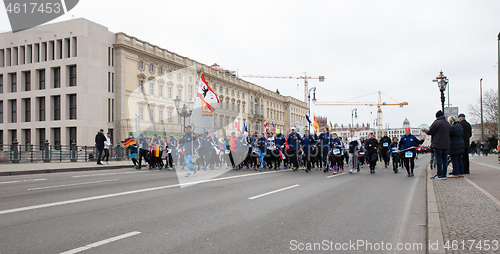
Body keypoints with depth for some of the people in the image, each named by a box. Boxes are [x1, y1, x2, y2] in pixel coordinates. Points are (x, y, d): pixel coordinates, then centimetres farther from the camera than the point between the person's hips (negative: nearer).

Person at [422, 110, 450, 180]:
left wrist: (425, 130, 15)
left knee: (438, 160, -2)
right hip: (446, 145, 7)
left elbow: (430, 132, -8)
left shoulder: (437, 122, -12)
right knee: (445, 160, 9)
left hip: (438, 144, -7)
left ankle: (440, 175, -1)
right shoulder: (447, 123, 13)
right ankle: (444, 175, 13)